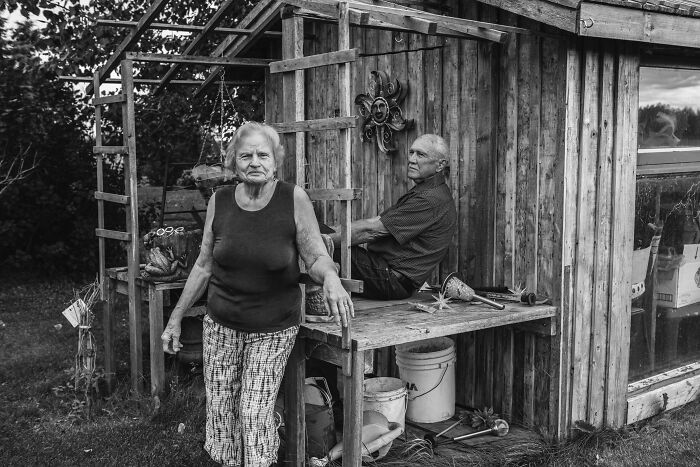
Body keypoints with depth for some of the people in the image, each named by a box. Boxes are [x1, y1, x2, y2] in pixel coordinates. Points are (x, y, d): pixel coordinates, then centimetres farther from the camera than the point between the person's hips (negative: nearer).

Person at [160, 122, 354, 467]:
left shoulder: (294, 199, -11)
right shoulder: (219, 202, -3)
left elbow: (316, 258, -8)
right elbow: (204, 265, 6)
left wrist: (330, 277, -31)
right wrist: (176, 318, 9)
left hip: (273, 329, -3)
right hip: (220, 324, 3)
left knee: (255, 417, -5)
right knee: (220, 414, 9)